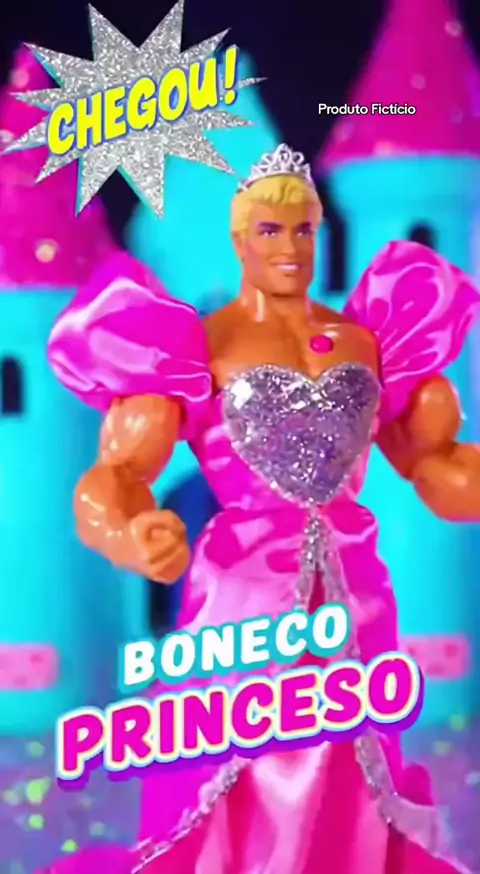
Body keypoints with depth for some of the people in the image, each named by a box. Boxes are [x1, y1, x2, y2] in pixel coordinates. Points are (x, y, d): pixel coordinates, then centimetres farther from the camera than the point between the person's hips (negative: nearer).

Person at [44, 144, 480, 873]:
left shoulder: (364, 341, 9)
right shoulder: (197, 346, -4)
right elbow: (113, 475, -14)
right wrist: (131, 538, -35)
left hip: (353, 600, 4)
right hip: (244, 599, -4)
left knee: (344, 809, 15)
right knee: (235, 811, 4)